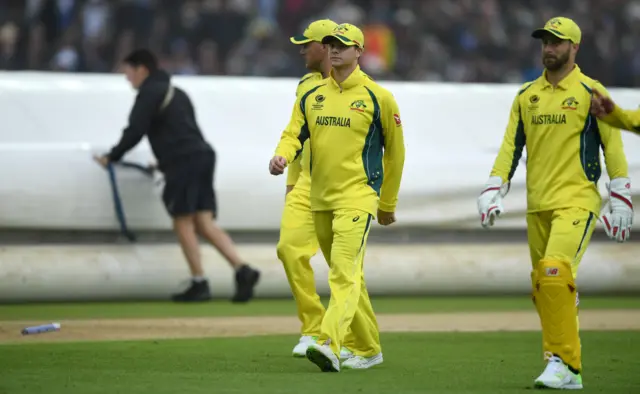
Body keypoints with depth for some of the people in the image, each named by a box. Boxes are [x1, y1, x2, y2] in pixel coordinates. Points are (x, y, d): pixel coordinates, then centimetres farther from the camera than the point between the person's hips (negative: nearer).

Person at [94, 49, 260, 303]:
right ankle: (243, 270, -12)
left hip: (183, 161, -8)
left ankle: (199, 284, -4)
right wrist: (165, 162, 33)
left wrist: (112, 157, 1)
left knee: (183, 222, -2)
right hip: (202, 156, 8)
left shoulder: (149, 93, -2)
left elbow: (135, 132, -9)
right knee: (204, 223, 3)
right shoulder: (175, 92, 27)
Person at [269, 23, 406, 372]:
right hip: (320, 199, 6)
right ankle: (368, 349, 26)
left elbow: (394, 151, 5)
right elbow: (293, 134, 3)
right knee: (348, 276, 14)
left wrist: (388, 204, 9)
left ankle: (329, 344, -34)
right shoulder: (310, 97, 11)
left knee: (345, 271, -20)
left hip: (358, 197, -6)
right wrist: (281, 157, -22)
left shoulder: (377, 97, -2)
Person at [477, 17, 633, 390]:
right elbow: (511, 147, 13)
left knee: (554, 271, -23)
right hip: (538, 206, 6)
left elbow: (612, 146, -1)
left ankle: (564, 363, -19)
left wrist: (621, 202, -5)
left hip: (577, 201, -6)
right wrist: (494, 192, 2)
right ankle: (567, 367, 12)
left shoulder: (591, 92, 0)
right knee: (544, 288, 4)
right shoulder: (526, 96, 14)